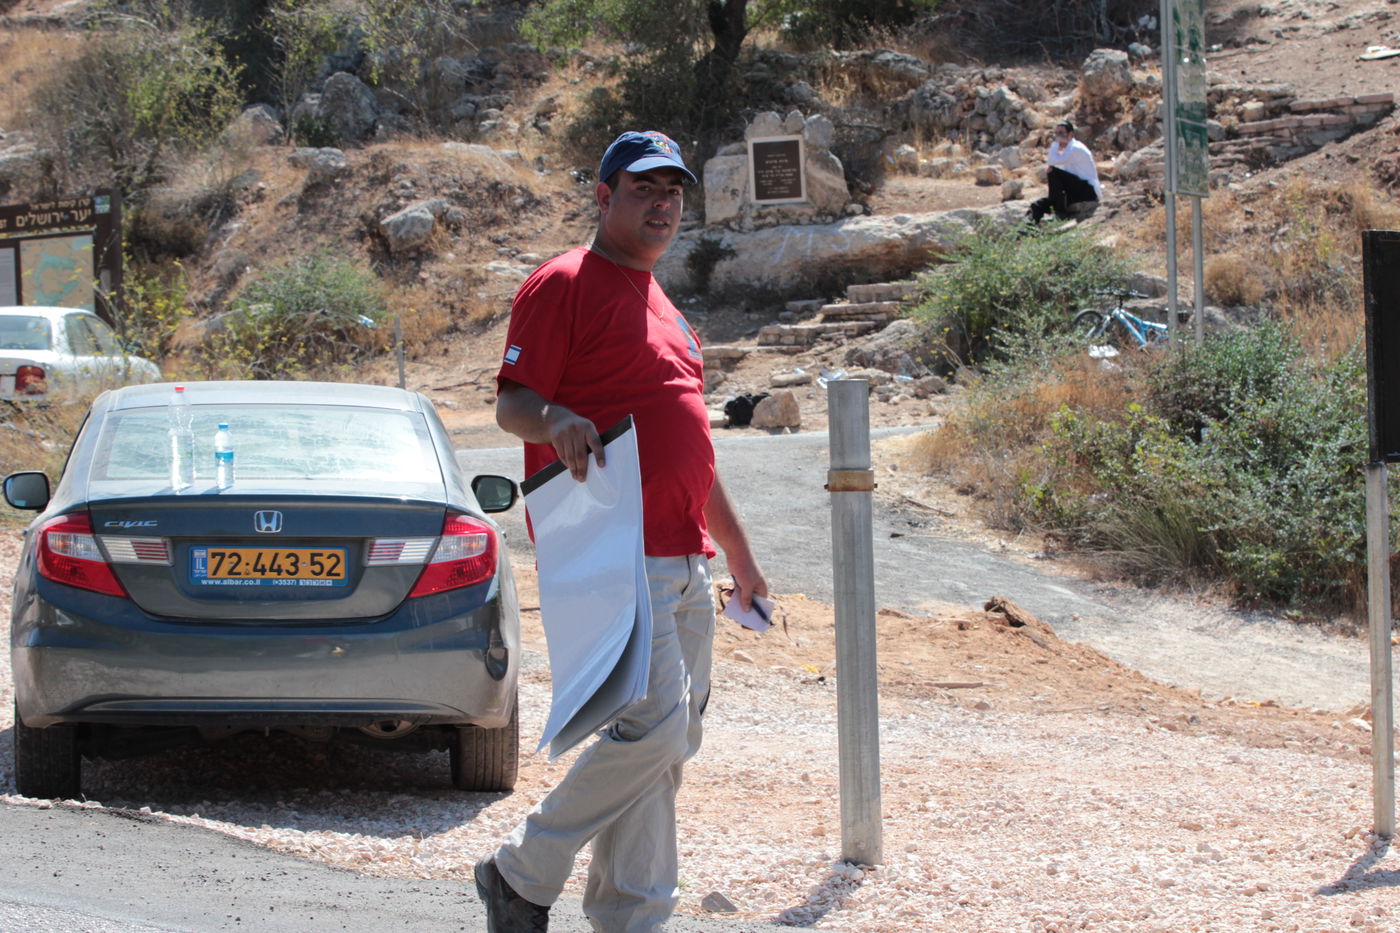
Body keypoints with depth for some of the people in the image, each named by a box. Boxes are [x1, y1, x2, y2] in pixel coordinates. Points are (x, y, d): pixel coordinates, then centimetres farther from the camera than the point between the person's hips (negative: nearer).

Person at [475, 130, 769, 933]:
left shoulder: (663, 307, 24)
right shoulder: (565, 286, -3)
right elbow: (511, 401, -11)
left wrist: (740, 555, 29)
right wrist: (555, 421, -34)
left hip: (684, 560, 9)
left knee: (672, 743, 7)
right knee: (651, 723, -18)